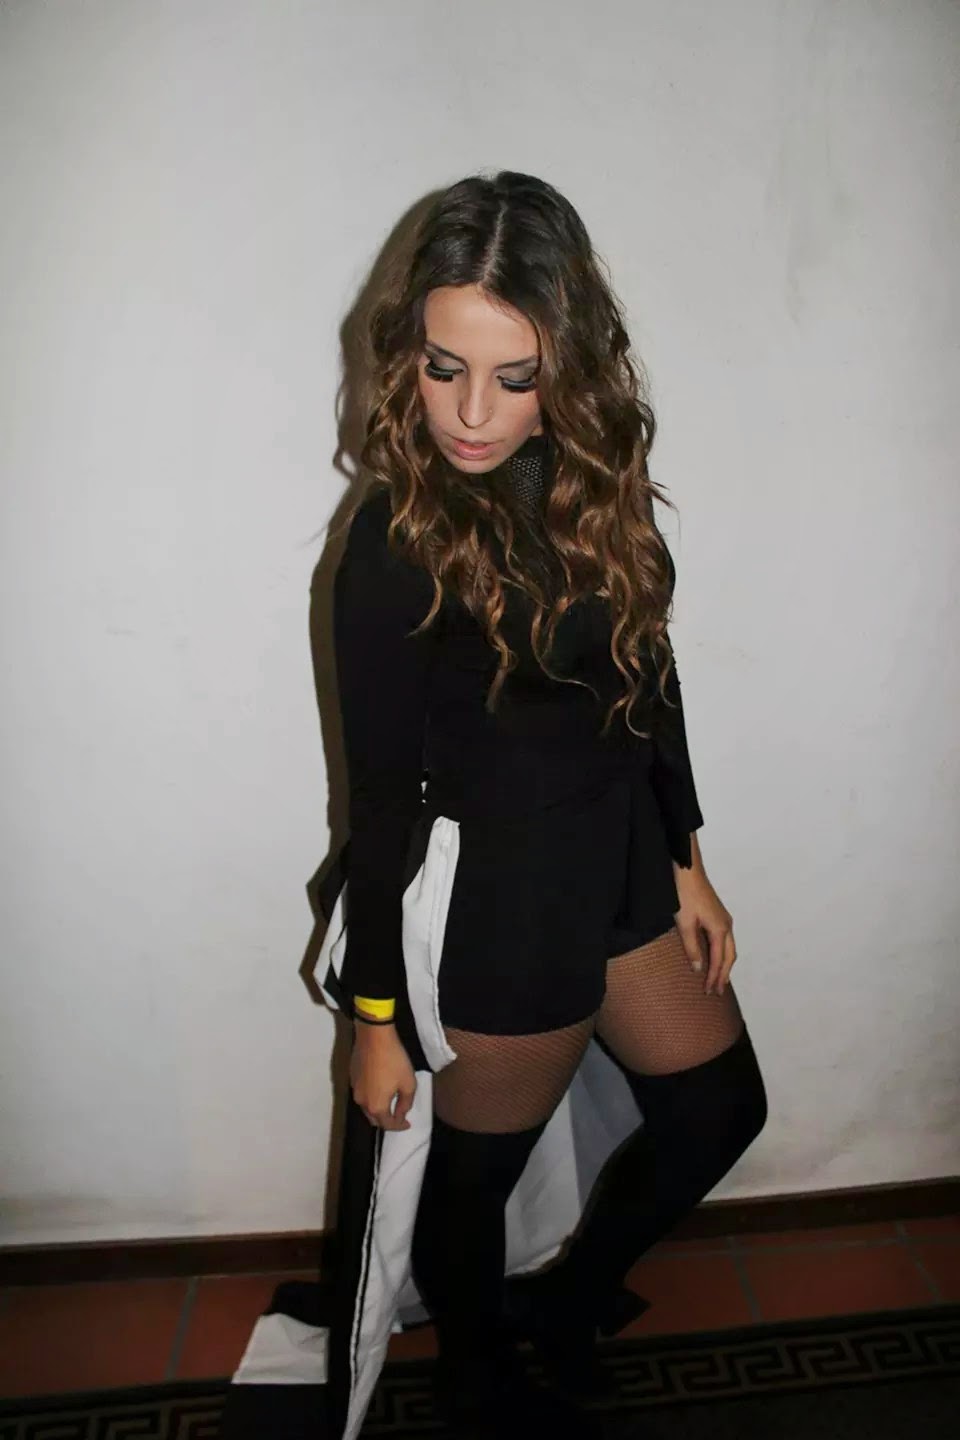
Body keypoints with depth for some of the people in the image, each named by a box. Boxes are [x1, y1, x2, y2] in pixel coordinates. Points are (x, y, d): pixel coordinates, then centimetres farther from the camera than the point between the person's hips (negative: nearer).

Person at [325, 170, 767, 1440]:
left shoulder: (599, 476, -4)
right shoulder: (397, 541, -21)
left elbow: (647, 680, 5)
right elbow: (383, 794, -15)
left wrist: (686, 864, 12)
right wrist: (378, 1016, -8)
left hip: (625, 869, 7)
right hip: (499, 914, -7)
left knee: (720, 1108, 24)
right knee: (473, 1178, 17)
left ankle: (565, 1299, 50)